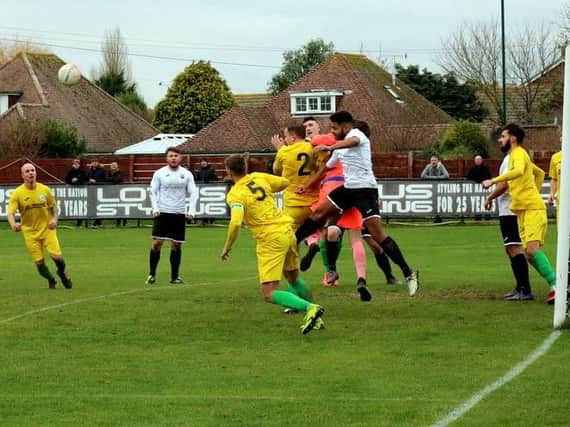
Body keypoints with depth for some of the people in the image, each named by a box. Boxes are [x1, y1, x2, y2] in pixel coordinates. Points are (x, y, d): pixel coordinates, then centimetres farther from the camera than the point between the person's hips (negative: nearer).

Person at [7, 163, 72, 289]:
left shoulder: (45, 190, -3)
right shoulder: (17, 193, -9)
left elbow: (54, 206, 11)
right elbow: (10, 213, -17)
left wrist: (54, 219, -9)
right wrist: (13, 224, -38)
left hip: (47, 229, 1)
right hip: (30, 233, 0)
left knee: (57, 256, -13)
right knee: (39, 262, -2)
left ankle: (62, 273, 21)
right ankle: (51, 280, 28)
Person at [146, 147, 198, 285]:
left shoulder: (187, 174, 4)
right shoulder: (159, 173, 1)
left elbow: (193, 193, 4)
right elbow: (153, 192, 2)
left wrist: (191, 210, -8)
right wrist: (155, 208, -11)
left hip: (179, 214, 2)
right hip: (162, 213, -2)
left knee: (177, 245, 4)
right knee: (157, 243, -8)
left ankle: (175, 276, 13)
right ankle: (152, 275, 2)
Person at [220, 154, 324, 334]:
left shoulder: (235, 194, -10)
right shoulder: (259, 177, 8)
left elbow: (236, 223, -24)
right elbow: (285, 183, 22)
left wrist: (227, 247, -9)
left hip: (270, 240, -7)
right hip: (286, 230, 7)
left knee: (269, 295, -9)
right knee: (293, 278, 29)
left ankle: (310, 308, -25)